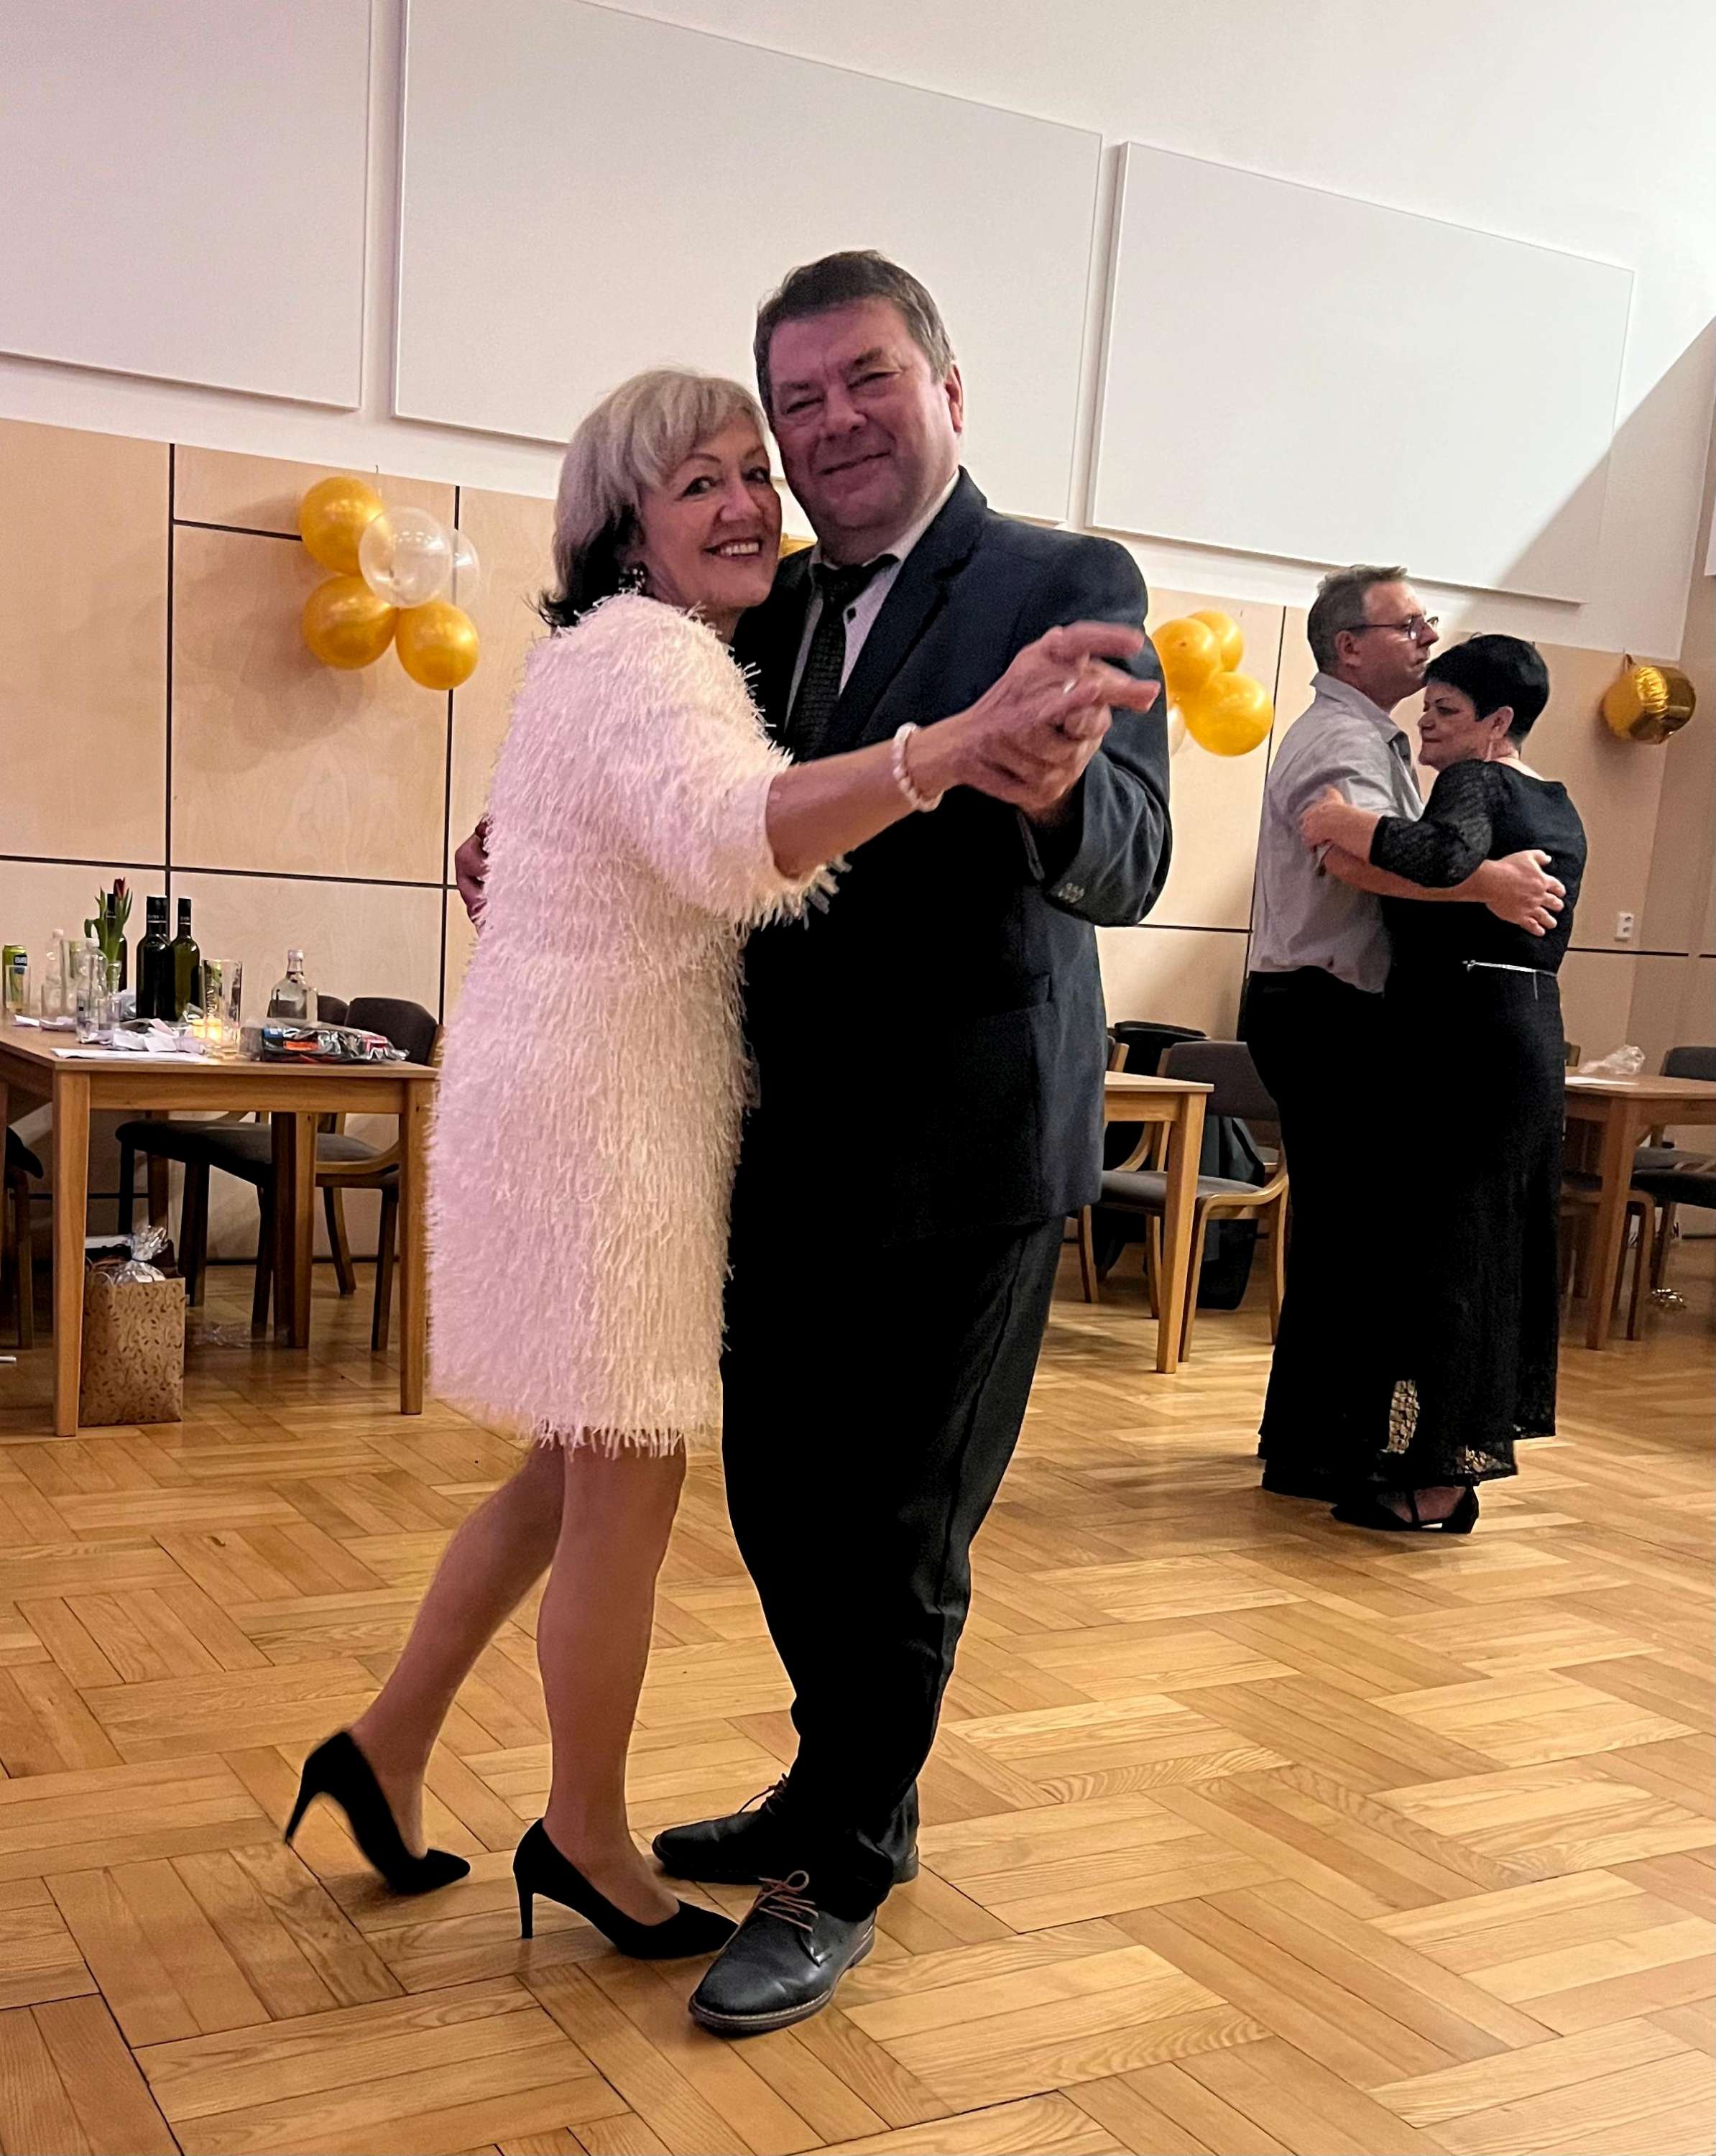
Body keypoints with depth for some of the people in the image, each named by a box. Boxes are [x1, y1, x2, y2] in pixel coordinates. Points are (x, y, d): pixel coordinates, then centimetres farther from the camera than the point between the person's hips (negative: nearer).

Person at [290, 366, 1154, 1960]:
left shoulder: (633, 654, 19)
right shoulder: (644, 654, -16)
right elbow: (733, 841, -39)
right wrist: (961, 743, -53)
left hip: (590, 1103, 11)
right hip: (601, 1119, -11)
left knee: (582, 1471, 19)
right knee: (628, 1490, 3)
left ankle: (387, 1749, 31)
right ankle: (585, 1840, 21)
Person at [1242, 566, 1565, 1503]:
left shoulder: (1366, 738, 21)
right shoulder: (1342, 738, -15)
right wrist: (1485, 880, -43)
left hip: (1334, 1014, 11)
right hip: (1328, 1015, -11)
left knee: (1341, 1230, 15)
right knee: (1347, 1233, -6)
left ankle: (1306, 1436, 24)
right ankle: (1314, 1451, 1)